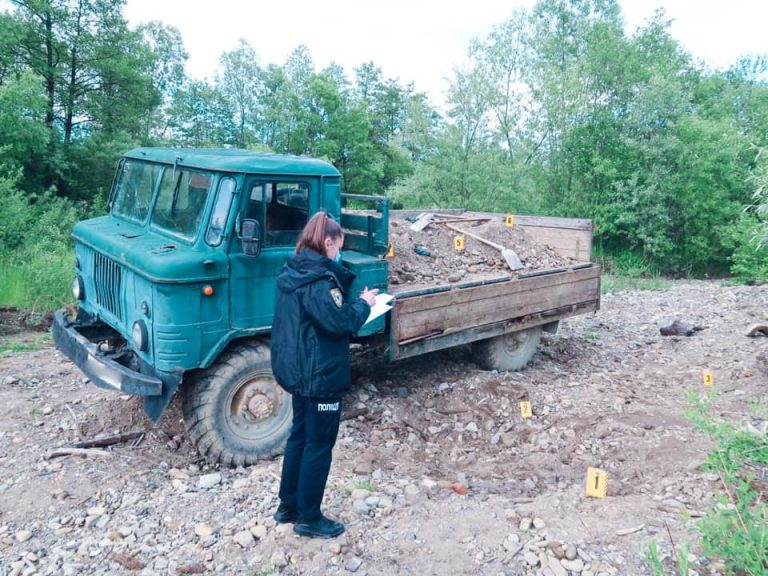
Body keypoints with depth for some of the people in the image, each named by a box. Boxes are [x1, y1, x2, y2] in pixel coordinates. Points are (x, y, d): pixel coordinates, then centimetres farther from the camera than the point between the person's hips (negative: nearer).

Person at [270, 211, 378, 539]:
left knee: (299, 436, 20)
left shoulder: (292, 272, 8)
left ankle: (288, 506, 33)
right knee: (319, 445, 4)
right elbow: (340, 321, -26)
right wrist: (364, 303, -10)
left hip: (297, 371, 10)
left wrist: (351, 301, 8)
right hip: (321, 376, -10)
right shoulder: (319, 279, -22)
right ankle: (309, 518, 17)